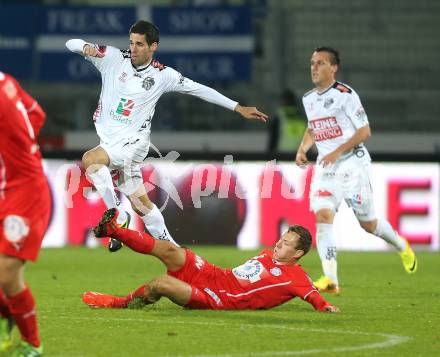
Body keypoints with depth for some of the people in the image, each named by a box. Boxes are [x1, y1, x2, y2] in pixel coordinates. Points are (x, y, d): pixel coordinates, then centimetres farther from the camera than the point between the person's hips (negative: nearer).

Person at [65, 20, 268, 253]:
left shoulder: (163, 75, -3)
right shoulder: (113, 58, 0)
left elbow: (199, 90, 5)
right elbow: (72, 44, -1)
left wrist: (238, 108, 6)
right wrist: (86, 48, -26)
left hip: (132, 142, -4)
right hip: (109, 139, 4)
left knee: (90, 160, -30)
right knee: (139, 201, 11)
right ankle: (167, 243, 26)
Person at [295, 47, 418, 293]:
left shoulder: (345, 95, -12)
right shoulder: (309, 99, 9)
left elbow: (364, 131, -13)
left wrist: (337, 152, -21)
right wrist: (302, 149, 6)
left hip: (353, 164, -5)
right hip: (325, 166, 5)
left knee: (368, 223, 4)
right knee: (322, 216, -16)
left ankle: (402, 246, 37)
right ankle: (331, 279, -21)